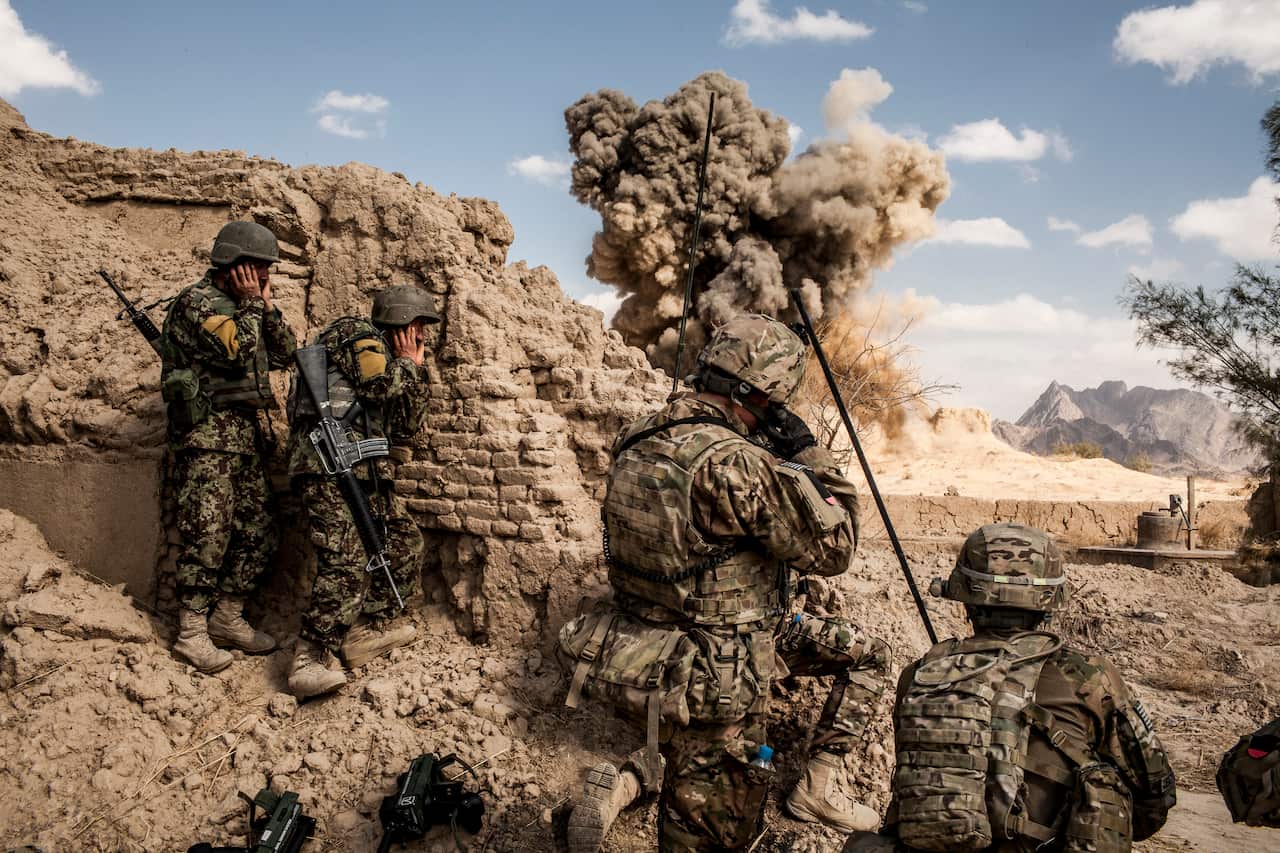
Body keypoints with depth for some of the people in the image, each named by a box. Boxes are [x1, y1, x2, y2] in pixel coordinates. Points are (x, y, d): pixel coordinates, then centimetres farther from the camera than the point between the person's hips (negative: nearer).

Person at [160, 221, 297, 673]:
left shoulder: (242, 307, 20)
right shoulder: (196, 301, -6)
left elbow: (284, 353, 14)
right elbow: (239, 349, -19)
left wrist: (266, 304, 7)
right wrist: (251, 304, -7)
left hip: (245, 433, 9)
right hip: (209, 432, -9)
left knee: (257, 533, 8)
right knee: (206, 534, -8)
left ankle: (228, 619, 19)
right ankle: (191, 633, 0)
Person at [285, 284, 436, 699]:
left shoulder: (391, 361, 28)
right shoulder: (356, 332, 1)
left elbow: (406, 427, 23)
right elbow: (378, 382, -16)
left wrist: (415, 370, 20)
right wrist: (407, 364, 4)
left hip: (365, 470, 10)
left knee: (405, 541, 10)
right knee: (347, 560, -19)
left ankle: (370, 628, 17)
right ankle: (311, 659, -19)